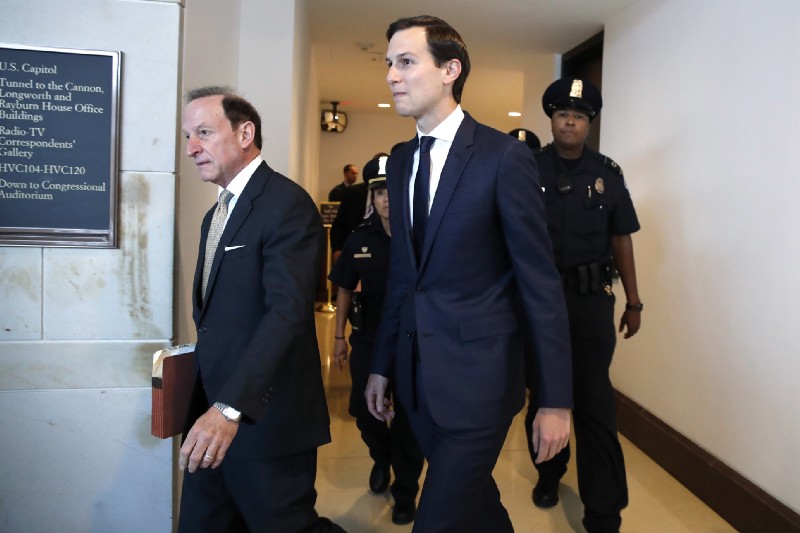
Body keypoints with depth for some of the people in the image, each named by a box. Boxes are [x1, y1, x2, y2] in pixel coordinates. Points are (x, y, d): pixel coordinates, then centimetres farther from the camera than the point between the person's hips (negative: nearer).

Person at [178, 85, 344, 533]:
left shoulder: (288, 204, -15)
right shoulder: (217, 215, 16)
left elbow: (288, 311, -26)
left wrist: (230, 407, -33)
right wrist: (209, 405, 9)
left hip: (265, 420, -9)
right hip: (215, 414, 9)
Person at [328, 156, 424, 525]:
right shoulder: (359, 240, -1)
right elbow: (345, 289, 7)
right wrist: (339, 336, 7)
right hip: (368, 339, 3)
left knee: (409, 420, 9)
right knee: (363, 410, 11)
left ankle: (405, 493, 30)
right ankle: (382, 457, 45)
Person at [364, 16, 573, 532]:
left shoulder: (505, 155, -11)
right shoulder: (401, 160, 8)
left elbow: (541, 282, -12)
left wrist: (556, 400, -11)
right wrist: (382, 365, 14)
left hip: (478, 374, -6)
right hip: (417, 373, 6)